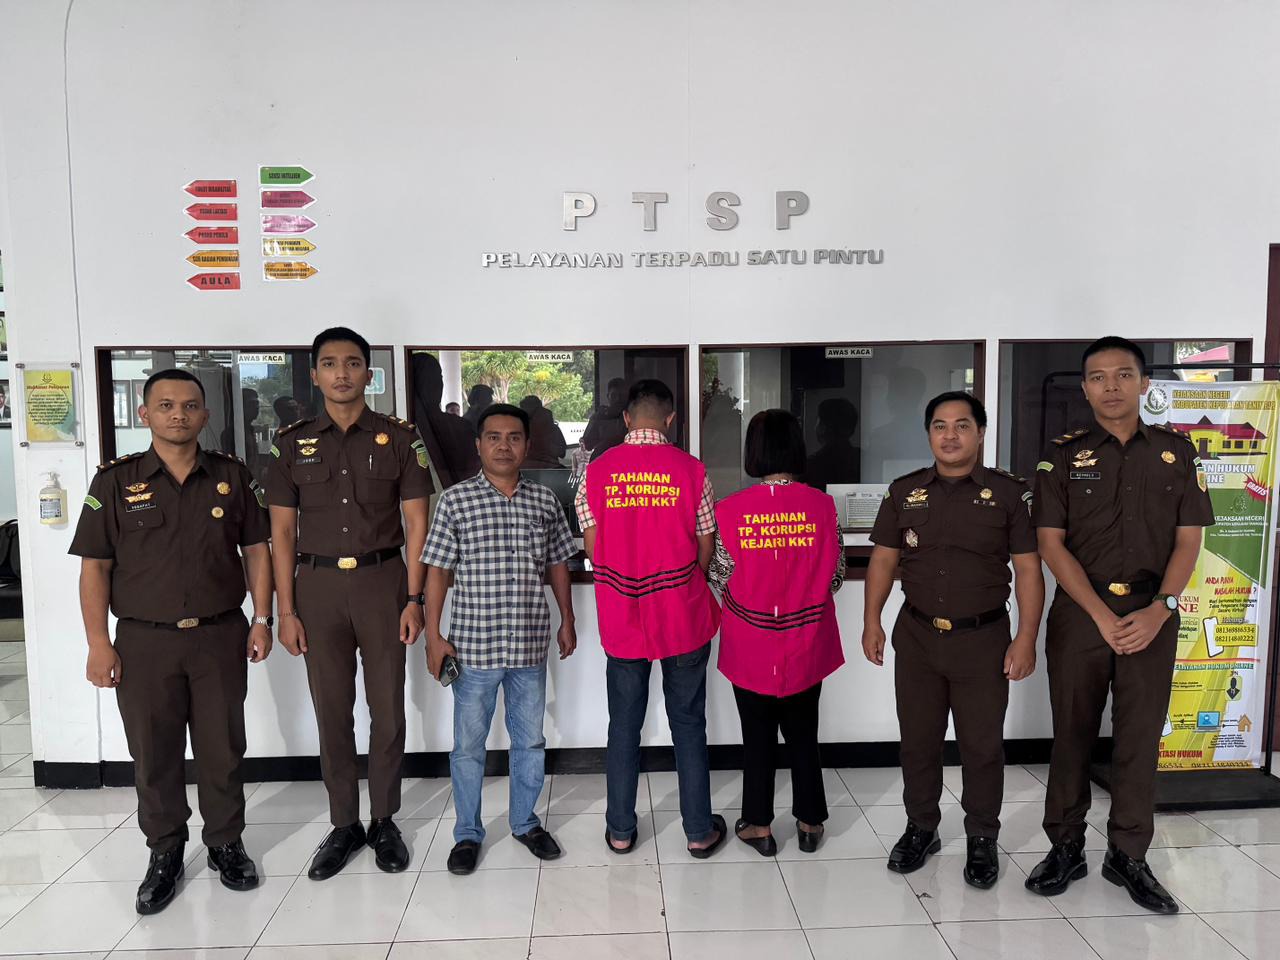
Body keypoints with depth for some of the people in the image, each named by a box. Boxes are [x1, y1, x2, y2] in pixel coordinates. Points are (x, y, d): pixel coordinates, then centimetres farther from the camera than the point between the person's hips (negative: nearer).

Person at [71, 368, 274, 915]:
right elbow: (94, 566, 0)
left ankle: (225, 844, 28)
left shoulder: (232, 476, 2)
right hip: (144, 642, 0)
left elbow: (256, 550, 7)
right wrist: (98, 643, -5)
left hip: (220, 636, 1)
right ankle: (165, 854, 28)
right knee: (153, 754, 10)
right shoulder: (115, 481, -1)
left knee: (222, 748, 10)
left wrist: (262, 619, 1)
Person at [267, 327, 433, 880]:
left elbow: (416, 523, 0)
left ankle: (384, 821, 22)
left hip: (381, 581, -1)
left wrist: (414, 598, -7)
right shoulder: (292, 443, 5)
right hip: (318, 585, 1)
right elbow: (282, 532, 5)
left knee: (388, 708, 6)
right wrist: (286, 611, 0)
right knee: (331, 711, 9)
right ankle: (344, 824, 24)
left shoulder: (398, 438, 1)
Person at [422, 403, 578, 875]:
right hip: (473, 645, -2)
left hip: (530, 645, 2)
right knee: (468, 745, 11)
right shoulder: (456, 499, -5)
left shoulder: (545, 500, 2)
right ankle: (467, 833, 29)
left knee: (530, 740, 15)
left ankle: (525, 822, 35)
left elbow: (558, 565, 11)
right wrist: (433, 635, -7)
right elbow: (437, 570, -4)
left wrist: (567, 621, 11)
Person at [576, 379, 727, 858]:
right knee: (689, 724, 12)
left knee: (624, 726, 14)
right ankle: (700, 831, 23)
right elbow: (706, 550, -3)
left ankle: (620, 830, 26)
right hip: (684, 617, -1)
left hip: (621, 620, 1)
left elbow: (592, 546, -1)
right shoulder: (690, 470, -9)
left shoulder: (598, 471, -6)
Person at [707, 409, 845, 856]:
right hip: (806, 644, 1)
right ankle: (810, 821, 29)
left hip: (750, 646, -1)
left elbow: (720, 579, -7)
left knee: (757, 735, 14)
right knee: (803, 733, 18)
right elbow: (835, 575, -2)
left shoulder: (730, 509, -15)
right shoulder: (821, 505, -11)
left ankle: (758, 824, 26)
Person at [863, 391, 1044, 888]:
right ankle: (921, 828, 31)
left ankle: (982, 839, 27)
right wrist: (872, 620, 0)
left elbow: (1028, 569, -4)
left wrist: (1026, 638, -9)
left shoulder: (1009, 493, -3)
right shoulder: (905, 491, 3)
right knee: (918, 739, 13)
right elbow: (883, 558, 7)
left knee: (982, 744, 9)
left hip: (983, 639, -2)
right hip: (917, 636, 2)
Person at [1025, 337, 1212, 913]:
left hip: (1152, 615, 1)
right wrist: (1102, 615, -13)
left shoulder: (1175, 452, 6)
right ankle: (1066, 848, 21)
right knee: (1072, 735, 7)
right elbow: (1052, 545, -4)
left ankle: (1128, 856, 23)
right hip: (1079, 612, -1)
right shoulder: (1062, 456, 0)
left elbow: (1188, 540, 4)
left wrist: (1161, 608, -11)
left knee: (1140, 738, 8)